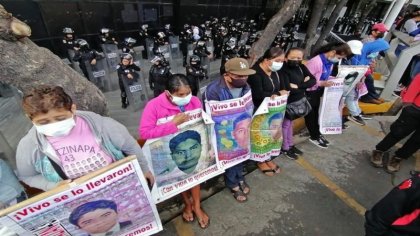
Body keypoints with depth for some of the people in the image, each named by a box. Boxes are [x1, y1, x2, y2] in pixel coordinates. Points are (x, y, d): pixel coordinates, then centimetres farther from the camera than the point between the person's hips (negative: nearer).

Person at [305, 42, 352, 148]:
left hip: (318, 92, 9)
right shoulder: (316, 61, -26)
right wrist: (321, 83, -30)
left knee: (316, 113, 19)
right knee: (310, 115, 8)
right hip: (309, 93, -8)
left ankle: (317, 133, 34)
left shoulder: (330, 62, 3)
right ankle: (314, 137, 22)